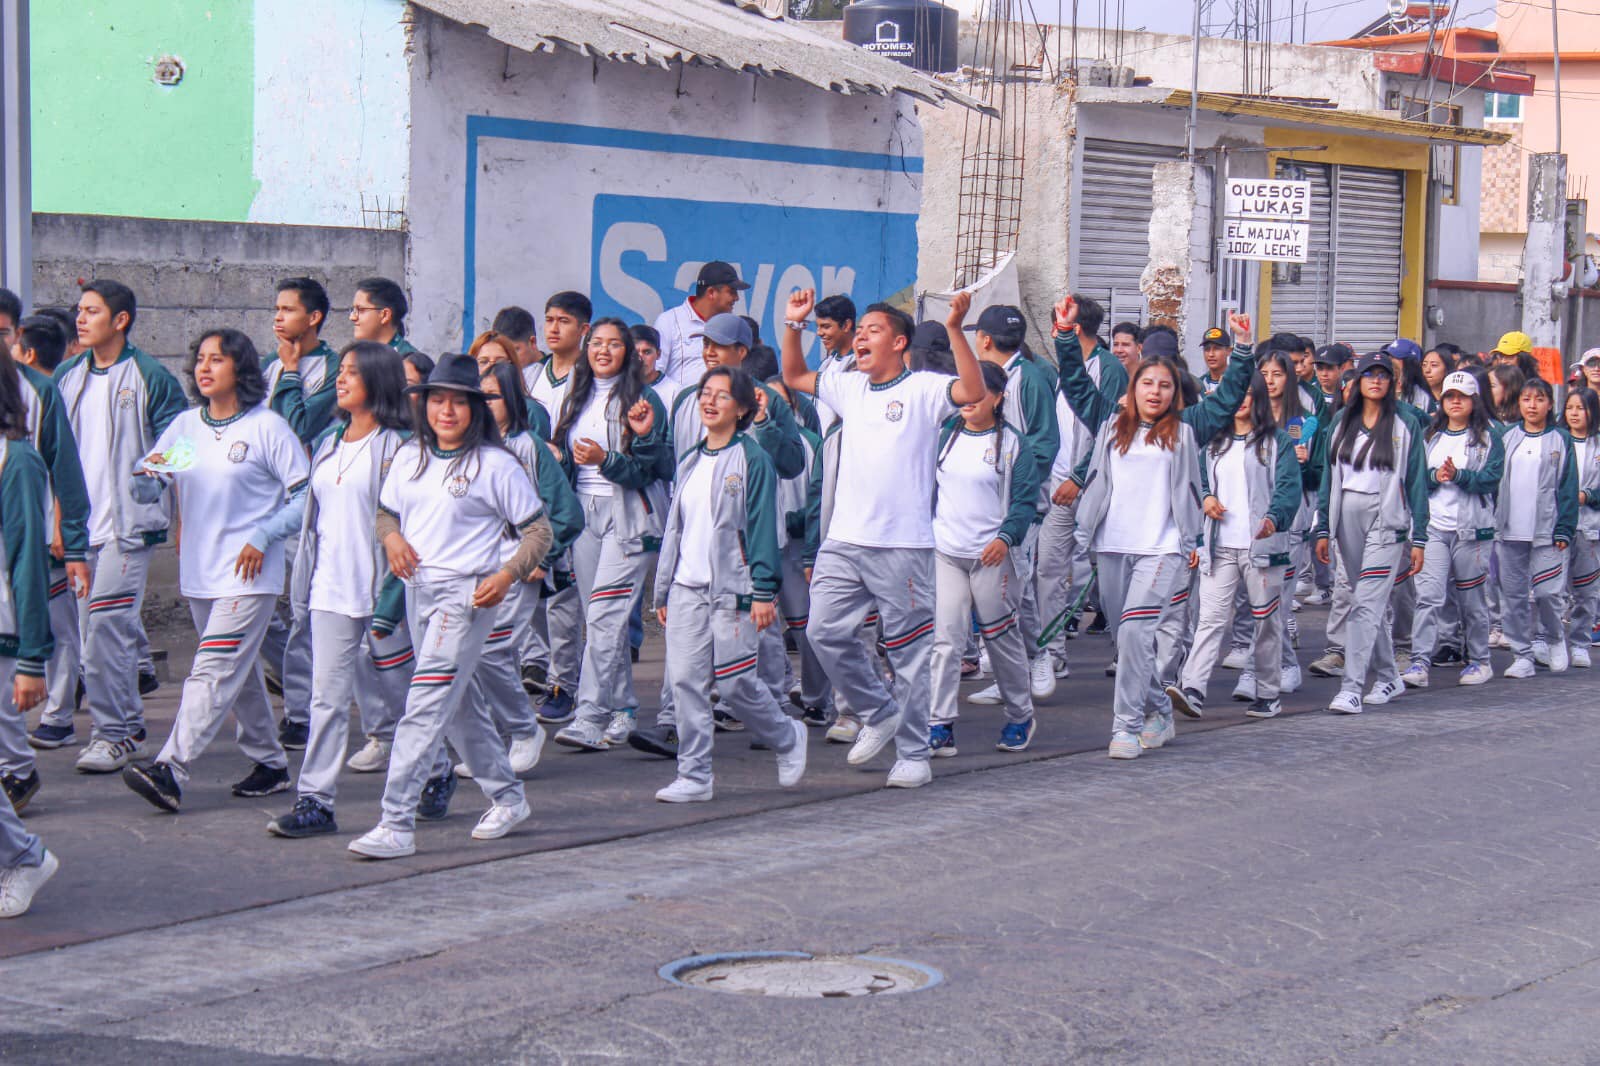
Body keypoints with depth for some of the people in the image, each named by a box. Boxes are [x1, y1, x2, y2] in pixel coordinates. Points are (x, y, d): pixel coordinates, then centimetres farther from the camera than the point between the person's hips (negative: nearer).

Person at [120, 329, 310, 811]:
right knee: (239, 671, 15)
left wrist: (262, 536, -13)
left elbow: (306, 496, -6)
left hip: (249, 573, -7)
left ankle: (170, 770, -21)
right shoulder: (185, 426, 10)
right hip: (198, 572, 7)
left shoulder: (268, 427, -6)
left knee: (214, 670, -13)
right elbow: (145, 492, 10)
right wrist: (146, 472, -13)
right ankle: (269, 762, 28)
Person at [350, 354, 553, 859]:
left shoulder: (495, 464, -7)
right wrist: (392, 537, -1)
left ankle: (397, 824, -15)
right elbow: (387, 511, 22)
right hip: (417, 588, 7)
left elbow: (538, 530, -3)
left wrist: (508, 575, -17)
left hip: (465, 594, -7)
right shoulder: (409, 457, 10)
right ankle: (507, 797, 34)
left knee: (426, 706, -14)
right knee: (456, 703, 17)